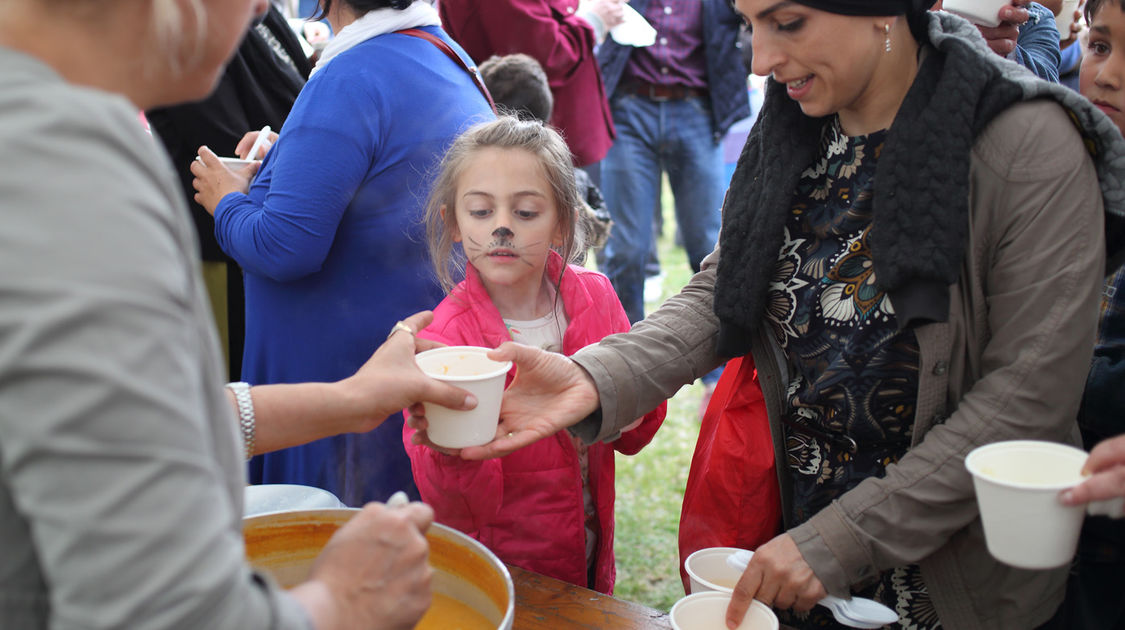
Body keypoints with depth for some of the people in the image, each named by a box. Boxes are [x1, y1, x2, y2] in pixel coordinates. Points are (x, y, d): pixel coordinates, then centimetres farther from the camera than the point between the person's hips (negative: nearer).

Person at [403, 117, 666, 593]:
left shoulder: (594, 297, -9)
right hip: (495, 573, -4)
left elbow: (629, 440, 3)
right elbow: (456, 510, -21)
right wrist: (451, 454, -41)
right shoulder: (445, 338, -21)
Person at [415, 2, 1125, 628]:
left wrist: (837, 543, -22)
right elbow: (724, 293, -4)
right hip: (794, 531, 5)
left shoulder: (1028, 146, -20)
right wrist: (596, 379, -23)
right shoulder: (790, 127, -1)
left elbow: (1027, 397, -21)